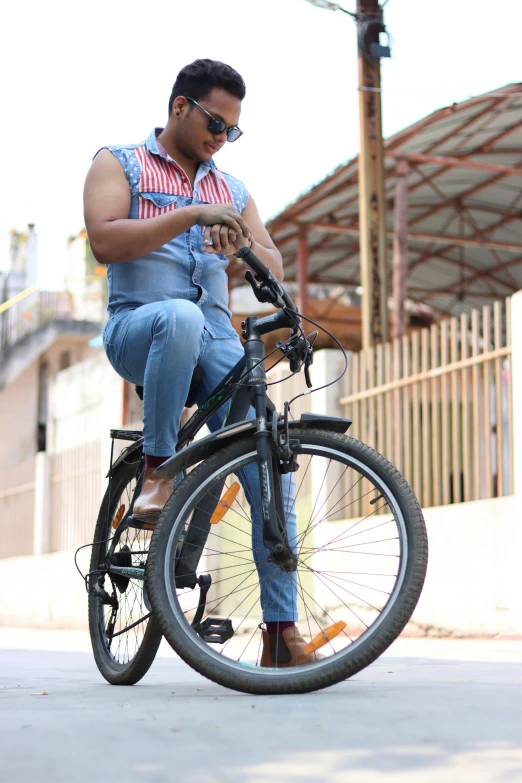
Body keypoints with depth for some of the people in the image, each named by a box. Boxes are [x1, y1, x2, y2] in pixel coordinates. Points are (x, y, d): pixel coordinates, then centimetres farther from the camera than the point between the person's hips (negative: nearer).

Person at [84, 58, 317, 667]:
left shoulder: (231, 189, 23)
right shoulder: (119, 164, 10)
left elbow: (273, 269, 12)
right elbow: (105, 240, -8)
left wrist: (243, 245, -11)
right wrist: (192, 214, -16)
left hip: (215, 338, 4)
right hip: (136, 327, -4)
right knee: (179, 315, -41)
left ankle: (281, 629, -13)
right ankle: (157, 471, -24)